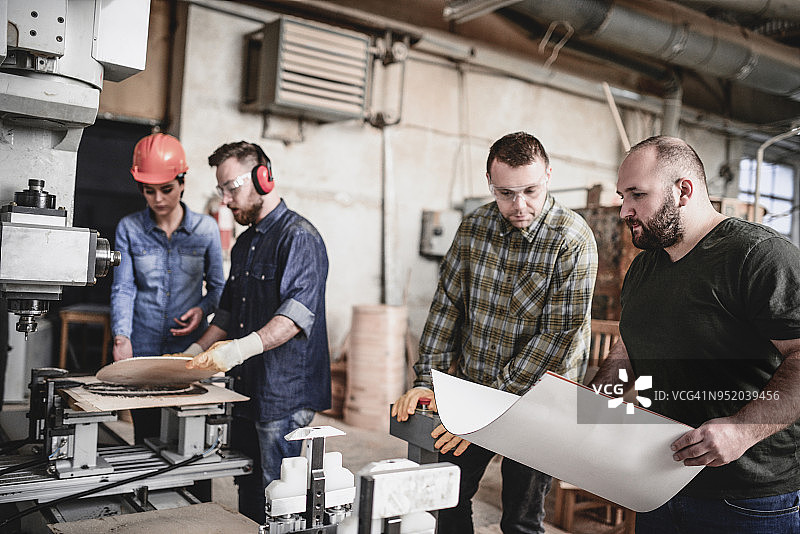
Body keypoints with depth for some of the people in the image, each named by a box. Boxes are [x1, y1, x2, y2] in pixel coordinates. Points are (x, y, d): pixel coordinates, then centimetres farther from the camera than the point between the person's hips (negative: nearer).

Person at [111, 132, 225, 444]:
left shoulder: (205, 229, 2)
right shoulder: (129, 228, 2)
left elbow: (217, 285, 10)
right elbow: (123, 288, -3)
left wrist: (204, 309, -10)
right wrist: (121, 336, -17)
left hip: (189, 350, 0)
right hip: (142, 351, 0)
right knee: (146, 437, 5)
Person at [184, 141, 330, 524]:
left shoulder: (299, 237, -12)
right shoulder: (245, 243, 18)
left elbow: (298, 311, -26)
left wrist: (242, 348, -37)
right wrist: (197, 355, 14)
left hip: (282, 395, -9)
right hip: (245, 393, 9)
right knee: (247, 498, 16)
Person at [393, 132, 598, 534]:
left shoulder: (572, 240, -18)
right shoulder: (474, 226, -2)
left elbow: (558, 335, -20)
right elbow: (447, 305, 1)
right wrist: (426, 380, -7)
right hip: (470, 389, 5)